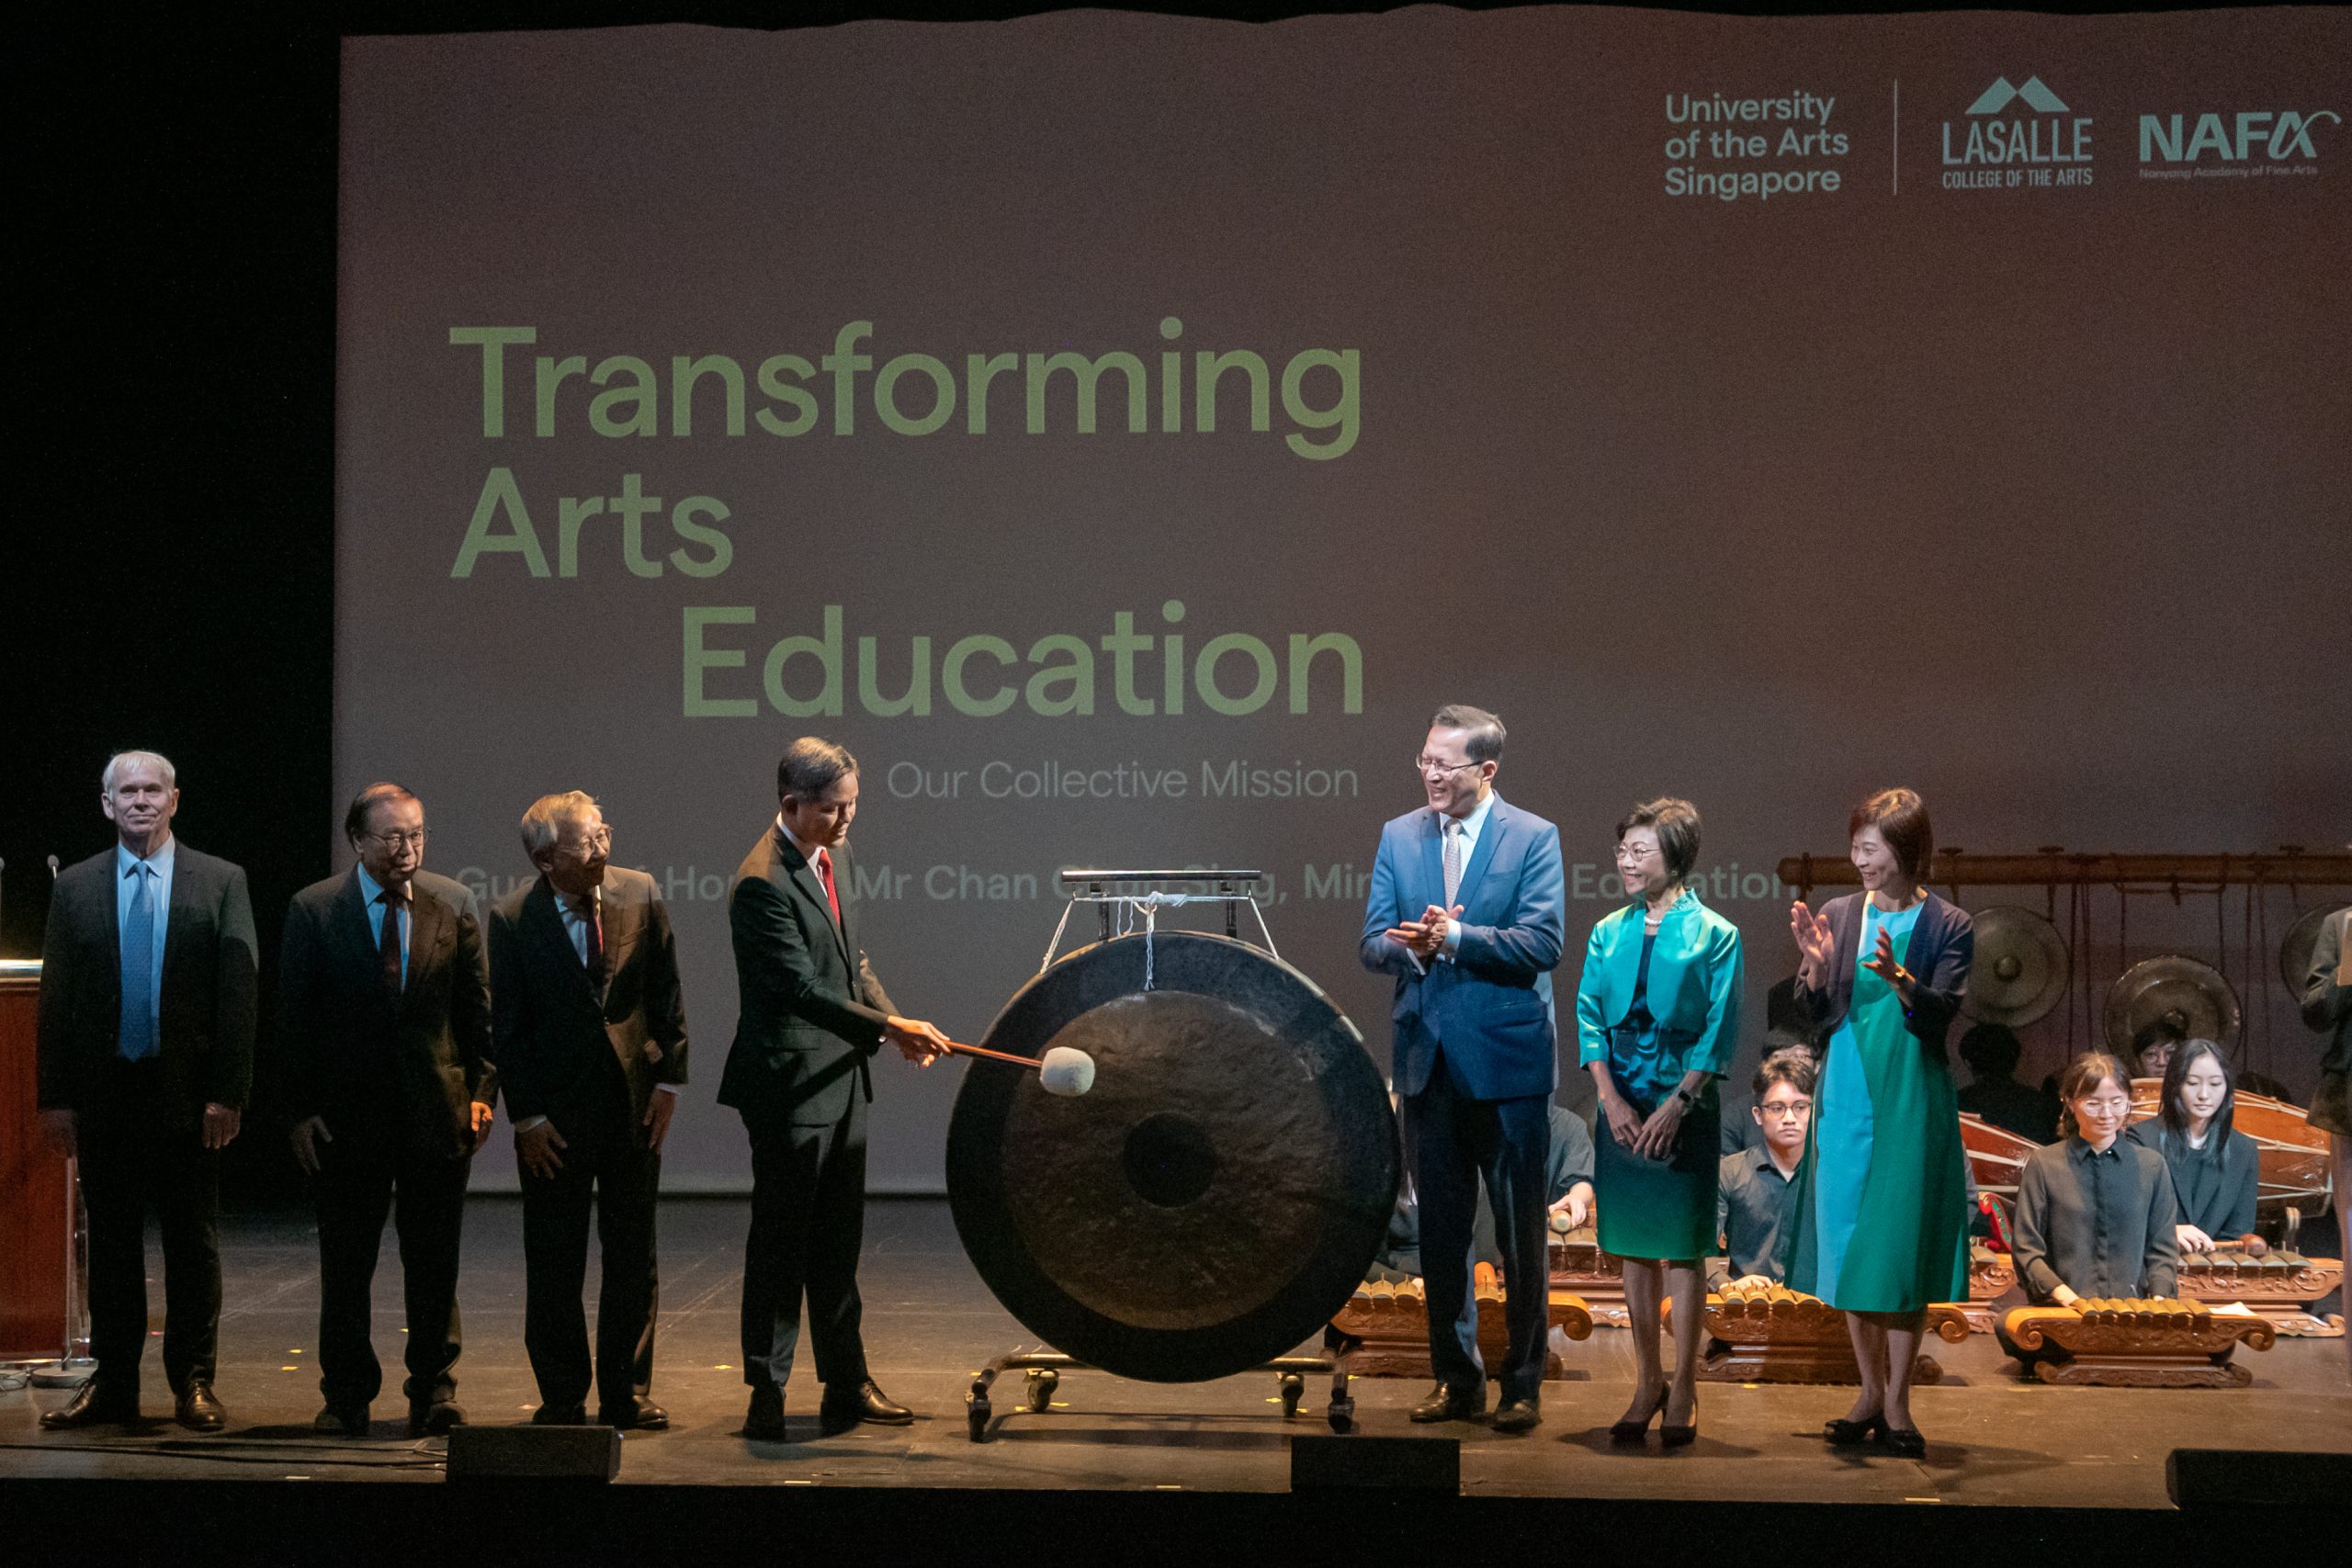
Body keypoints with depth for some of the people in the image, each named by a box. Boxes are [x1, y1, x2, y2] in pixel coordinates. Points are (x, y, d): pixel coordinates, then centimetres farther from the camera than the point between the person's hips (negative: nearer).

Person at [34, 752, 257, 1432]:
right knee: (111, 1242, 8)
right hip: (104, 1094, 2)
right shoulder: (76, 887, 7)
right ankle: (112, 1384, 16)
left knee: (193, 1243, 3)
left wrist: (226, 1092, -9)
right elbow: (56, 998, 6)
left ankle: (194, 1383, 12)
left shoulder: (220, 882, 2)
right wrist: (54, 1096, -1)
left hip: (188, 1092, -2)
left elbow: (239, 990, -2)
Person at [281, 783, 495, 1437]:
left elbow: (478, 1008, 6)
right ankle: (347, 1395, 19)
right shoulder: (313, 910, -1)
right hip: (347, 1111, -1)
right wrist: (302, 1109, -5)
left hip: (438, 1107, 1)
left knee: (434, 1262, 5)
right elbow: (294, 1019, 0)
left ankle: (434, 1391, 16)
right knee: (345, 1264, 7)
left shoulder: (455, 904, 3)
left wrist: (481, 1091, -2)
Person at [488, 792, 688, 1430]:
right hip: (555, 1114, -2)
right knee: (553, 1263, 5)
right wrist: (525, 1116, -7)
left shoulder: (640, 894, -3)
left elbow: (667, 993, 4)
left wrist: (669, 1079, -1)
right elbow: (506, 1026, -4)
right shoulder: (513, 920, -8)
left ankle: (627, 1395, 18)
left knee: (633, 1258, 8)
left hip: (634, 1104, 2)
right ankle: (562, 1397, 17)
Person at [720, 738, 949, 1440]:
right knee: (780, 1244, 0)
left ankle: (847, 1384, 24)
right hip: (791, 1085, -9)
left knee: (837, 1244, 15)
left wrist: (894, 1021, 3)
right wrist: (889, 1027, -26)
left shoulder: (832, 857, 9)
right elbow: (803, 988, -24)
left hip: (840, 1080, 9)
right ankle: (767, 1395, 9)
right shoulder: (762, 884, -20)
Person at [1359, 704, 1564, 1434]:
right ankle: (1457, 1379, 20)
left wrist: (1454, 937, -21)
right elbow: (1373, 942, 4)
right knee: (1440, 1229, 10)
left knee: (1520, 1233, 2)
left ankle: (1522, 1384, 12)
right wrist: (1405, 947, -18)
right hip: (1429, 1058, 4)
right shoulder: (1398, 836, 9)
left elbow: (1542, 944, -13)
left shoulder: (1533, 838, -3)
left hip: (1507, 1058, -4)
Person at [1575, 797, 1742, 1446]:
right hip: (1621, 1105, 4)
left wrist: (1675, 1106, -13)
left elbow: (1718, 1032, -6)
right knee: (1635, 1247, 8)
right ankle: (1647, 1383, 17)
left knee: (1682, 1250, 0)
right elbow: (1589, 1016, 5)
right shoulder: (1608, 933, 8)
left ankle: (1683, 1390, 8)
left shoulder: (1714, 935, -3)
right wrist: (1612, 1099, -7)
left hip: (1685, 1106, -4)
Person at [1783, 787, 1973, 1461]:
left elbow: (1938, 1019, -12)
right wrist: (1816, 964, -15)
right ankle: (1871, 1392, 20)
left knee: (1902, 1249, -2)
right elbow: (1815, 1014, 3)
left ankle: (1897, 1403, 7)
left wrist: (1900, 978, -30)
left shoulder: (1948, 927, -3)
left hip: (1911, 1105, -3)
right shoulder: (1839, 916, 5)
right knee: (1848, 1246, 7)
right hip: (1845, 1101, 3)